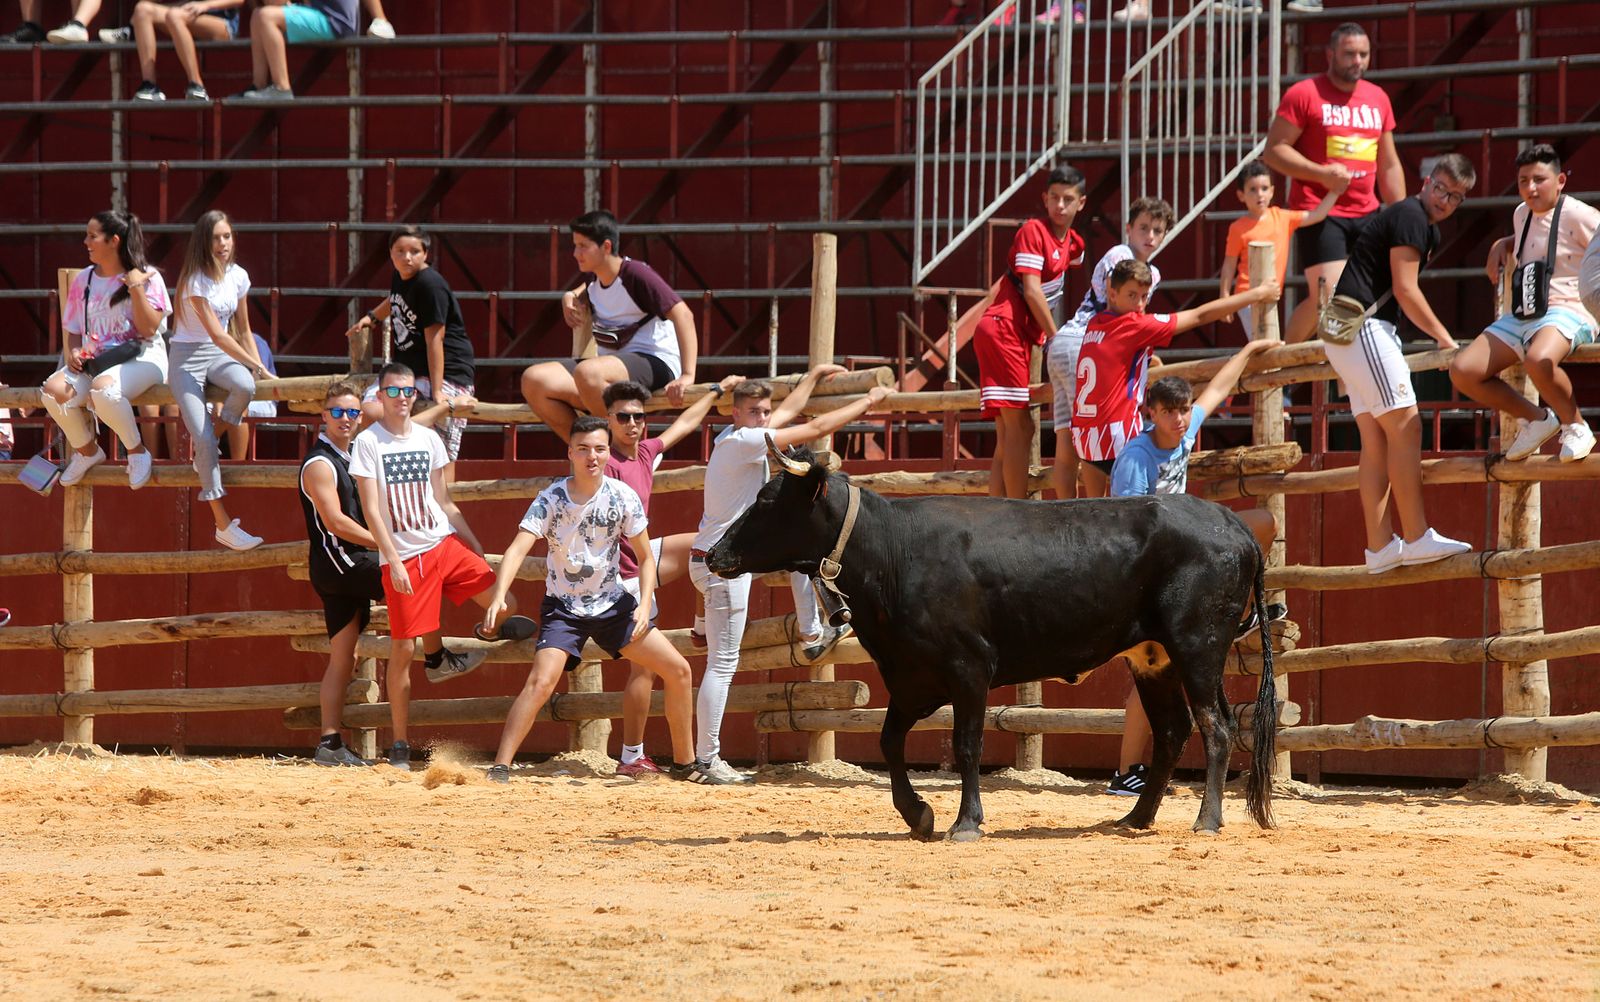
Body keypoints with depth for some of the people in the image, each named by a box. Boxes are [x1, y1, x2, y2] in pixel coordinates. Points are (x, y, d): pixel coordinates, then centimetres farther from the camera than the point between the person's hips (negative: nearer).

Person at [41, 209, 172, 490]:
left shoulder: (147, 277, -2)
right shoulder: (83, 280, 12)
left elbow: (149, 329, -11)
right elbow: (74, 330, 19)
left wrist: (136, 288, -17)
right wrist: (74, 351, -3)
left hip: (141, 357, -5)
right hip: (94, 360, 5)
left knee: (103, 388, -40)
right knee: (55, 389, -27)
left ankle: (137, 451, -15)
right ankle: (86, 450, 0)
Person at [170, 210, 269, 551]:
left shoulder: (237, 277, 3)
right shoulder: (195, 280, -17)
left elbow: (242, 330, 14)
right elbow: (217, 334, -21)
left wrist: (255, 366, 5)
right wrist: (257, 366, -21)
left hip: (220, 356, 5)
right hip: (188, 356, -5)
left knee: (245, 386, -32)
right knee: (203, 439, -19)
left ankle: (208, 446, -5)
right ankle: (223, 523, -15)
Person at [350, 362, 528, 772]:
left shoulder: (429, 440, 10)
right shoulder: (368, 442, -4)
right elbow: (372, 509, -9)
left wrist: (476, 548, 16)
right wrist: (394, 561, -17)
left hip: (445, 543, 5)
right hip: (403, 557, -5)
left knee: (505, 605, -7)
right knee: (402, 648, -5)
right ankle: (399, 746, 4)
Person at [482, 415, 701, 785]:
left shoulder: (623, 497, -10)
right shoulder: (551, 499, -17)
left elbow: (645, 557, 0)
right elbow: (518, 549, -28)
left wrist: (645, 605, -15)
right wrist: (499, 595, -44)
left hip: (612, 603, 3)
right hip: (563, 607, -3)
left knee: (678, 670, -1)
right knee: (541, 682, -25)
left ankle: (685, 765, 14)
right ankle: (500, 768, -20)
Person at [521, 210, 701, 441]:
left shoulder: (636, 275, -14)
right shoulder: (593, 277, 10)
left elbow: (683, 315, -22)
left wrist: (687, 376, -31)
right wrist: (570, 297, 11)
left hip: (655, 365, -8)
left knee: (588, 372, -39)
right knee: (534, 380, -13)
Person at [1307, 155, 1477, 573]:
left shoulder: (1428, 231, 21)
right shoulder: (1410, 216, -10)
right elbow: (1405, 290, -14)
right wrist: (1445, 339, -7)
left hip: (1349, 334, 10)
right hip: (1363, 329, -10)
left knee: (1376, 439, 6)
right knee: (1405, 427, -13)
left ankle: (1380, 547, 3)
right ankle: (1417, 538, -15)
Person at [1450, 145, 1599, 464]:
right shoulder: (1522, 214, 18)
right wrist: (1501, 246, 22)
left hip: (1566, 312, -8)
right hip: (1522, 317, 8)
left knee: (1538, 361, -42)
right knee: (1462, 371, -8)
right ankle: (1536, 419, 10)